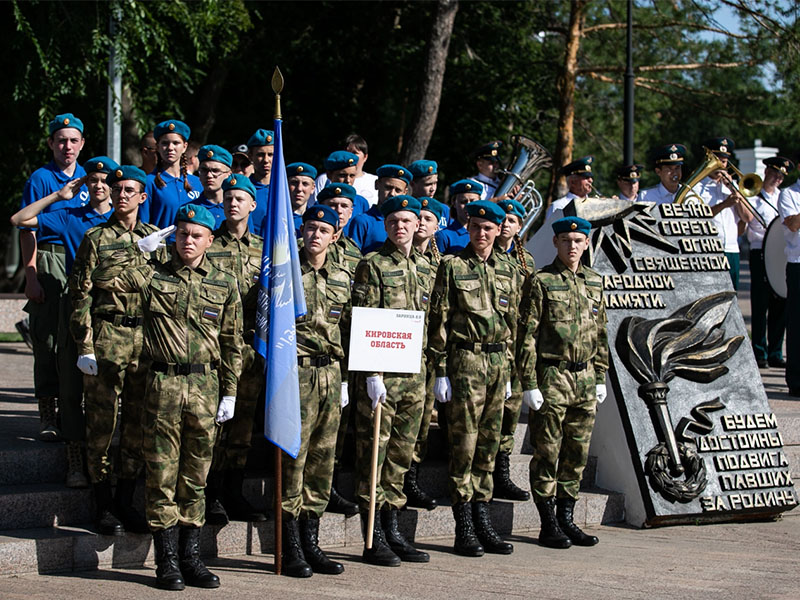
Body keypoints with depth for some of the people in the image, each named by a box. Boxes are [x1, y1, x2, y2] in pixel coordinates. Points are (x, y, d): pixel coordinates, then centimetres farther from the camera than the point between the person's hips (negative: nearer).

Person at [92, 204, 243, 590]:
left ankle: (191, 558, 14)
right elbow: (103, 279, -6)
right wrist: (139, 247, -5)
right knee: (162, 475, 0)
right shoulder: (152, 276, 5)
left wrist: (230, 393, 5)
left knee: (196, 476, 7)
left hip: (205, 384, 1)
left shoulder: (224, 286, 9)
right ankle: (167, 561, 6)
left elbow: (232, 343, 10)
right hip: (164, 382, -1)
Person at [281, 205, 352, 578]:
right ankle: (292, 551, -1)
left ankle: (311, 545, 15)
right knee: (294, 456, -6)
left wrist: (345, 378, 15)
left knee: (323, 457, 7)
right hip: (298, 370, -5)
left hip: (331, 373, 6)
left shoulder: (342, 278, 13)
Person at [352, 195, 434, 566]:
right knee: (374, 451, -3)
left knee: (402, 453, 10)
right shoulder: (372, 265, -4)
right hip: (381, 371, -6)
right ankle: (374, 541, 0)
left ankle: (393, 532, 18)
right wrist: (372, 373, -16)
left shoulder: (426, 268, 15)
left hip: (415, 371, 6)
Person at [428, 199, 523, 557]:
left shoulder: (507, 270, 12)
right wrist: (441, 371, -9)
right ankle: (464, 530, -2)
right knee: (464, 443, -5)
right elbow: (439, 321, -4)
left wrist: (507, 371, 15)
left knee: (489, 443, 8)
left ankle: (483, 523, 15)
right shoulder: (453, 267, -2)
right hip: (465, 360, -5)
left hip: (498, 361, 5)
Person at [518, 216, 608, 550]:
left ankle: (567, 519, 18)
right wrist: (529, 383, -13)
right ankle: (549, 526, 6)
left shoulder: (594, 282, 12)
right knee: (547, 453, -1)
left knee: (577, 453, 9)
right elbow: (527, 335, -8)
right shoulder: (541, 282, -5)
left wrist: (600, 378, 14)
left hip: (585, 378, 6)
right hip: (552, 376, -6)